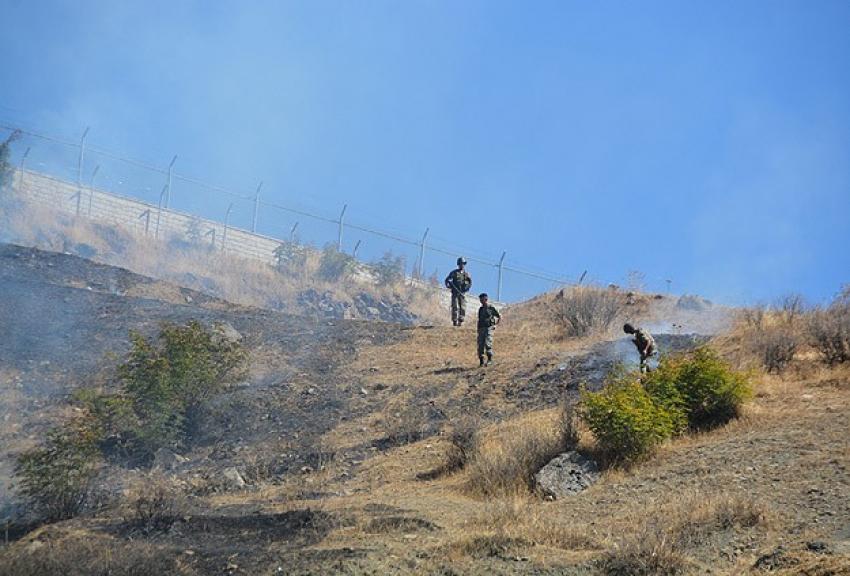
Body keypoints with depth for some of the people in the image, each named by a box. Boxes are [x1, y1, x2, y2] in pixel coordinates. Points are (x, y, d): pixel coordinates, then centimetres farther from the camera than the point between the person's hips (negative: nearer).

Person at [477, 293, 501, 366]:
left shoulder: (491, 308, 0)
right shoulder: (480, 309, 16)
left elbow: (500, 317, 6)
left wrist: (495, 325, 2)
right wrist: (478, 330, 15)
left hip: (489, 328, -5)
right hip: (481, 329, 6)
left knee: (487, 343, -18)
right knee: (480, 345, 0)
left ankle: (490, 359, -10)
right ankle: (481, 361, 5)